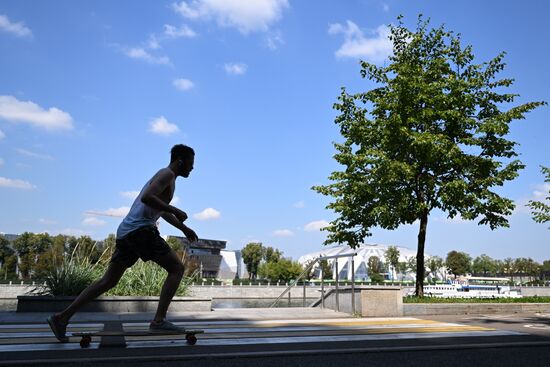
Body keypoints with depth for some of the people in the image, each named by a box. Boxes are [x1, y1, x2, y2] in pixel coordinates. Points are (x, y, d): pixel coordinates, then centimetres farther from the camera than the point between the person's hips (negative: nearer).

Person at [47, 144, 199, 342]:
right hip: (140, 229, -9)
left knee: (107, 281, 12)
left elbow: (162, 209, 39)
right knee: (177, 268, -5)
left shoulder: (164, 176, 27)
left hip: (126, 232, 10)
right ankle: (159, 320, -11)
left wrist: (183, 228, 37)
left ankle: (62, 317, 13)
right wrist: (176, 211, -15)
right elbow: (146, 198, -21)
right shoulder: (167, 174, -4)